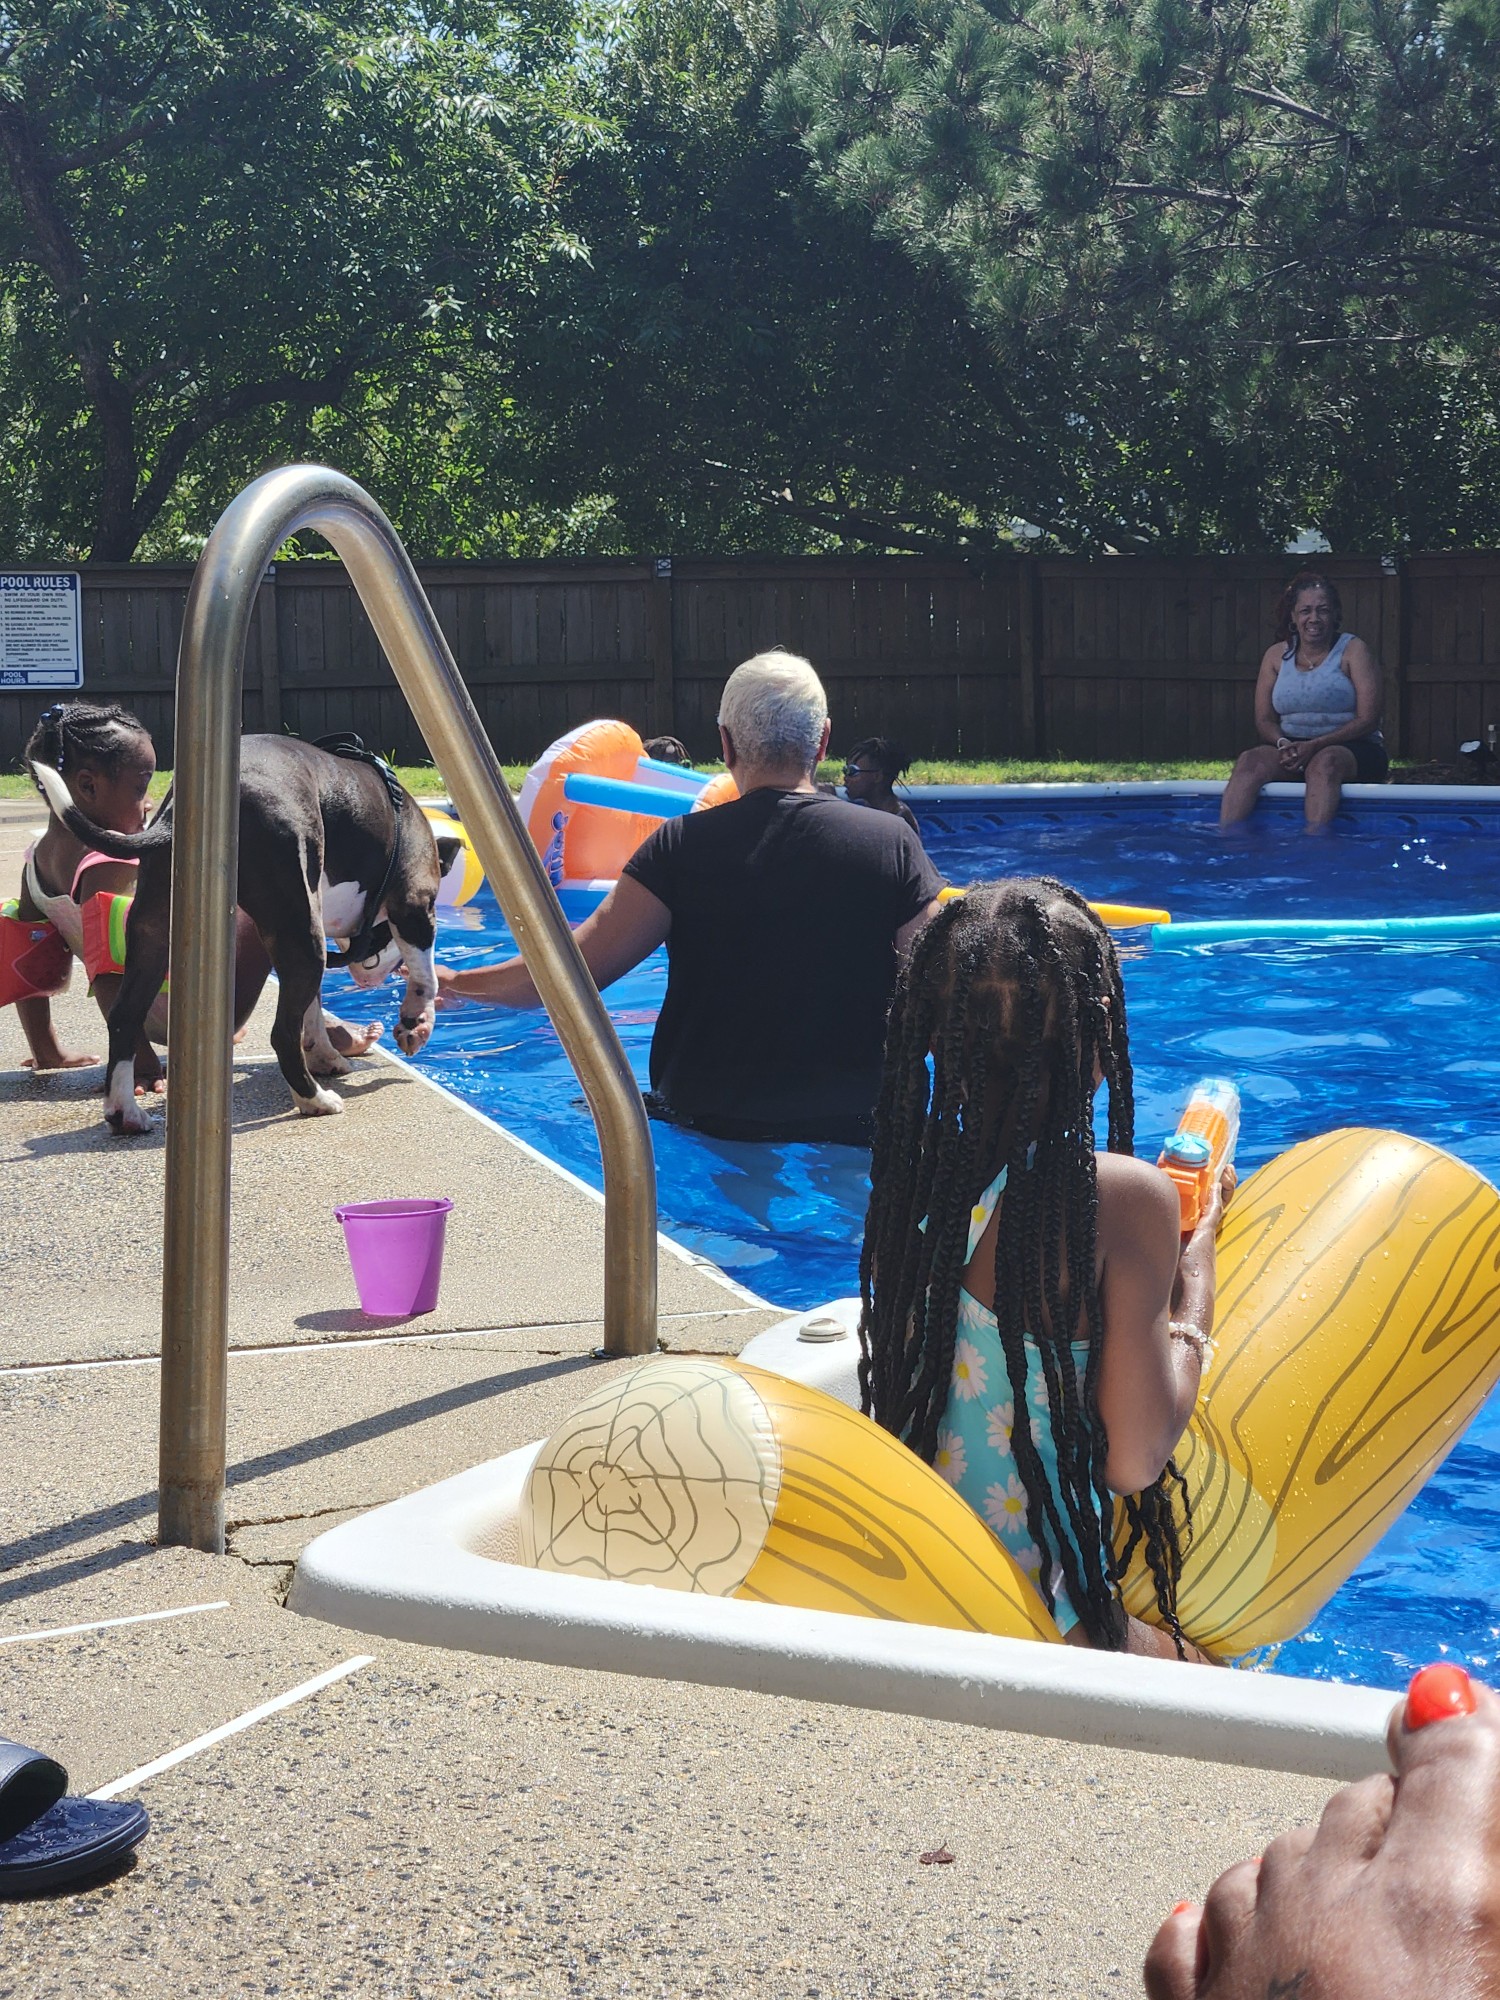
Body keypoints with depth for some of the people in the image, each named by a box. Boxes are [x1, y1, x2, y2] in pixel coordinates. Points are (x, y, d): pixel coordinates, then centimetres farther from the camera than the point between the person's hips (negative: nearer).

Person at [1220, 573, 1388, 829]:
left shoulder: (1353, 651, -1)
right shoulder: (1276, 656, 11)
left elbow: (1368, 719, -8)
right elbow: (1264, 720, 9)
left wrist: (1315, 745, -20)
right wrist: (1283, 744, -15)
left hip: (1351, 748, -3)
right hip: (1292, 747, 3)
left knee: (1324, 763, -38)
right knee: (1250, 760, -27)